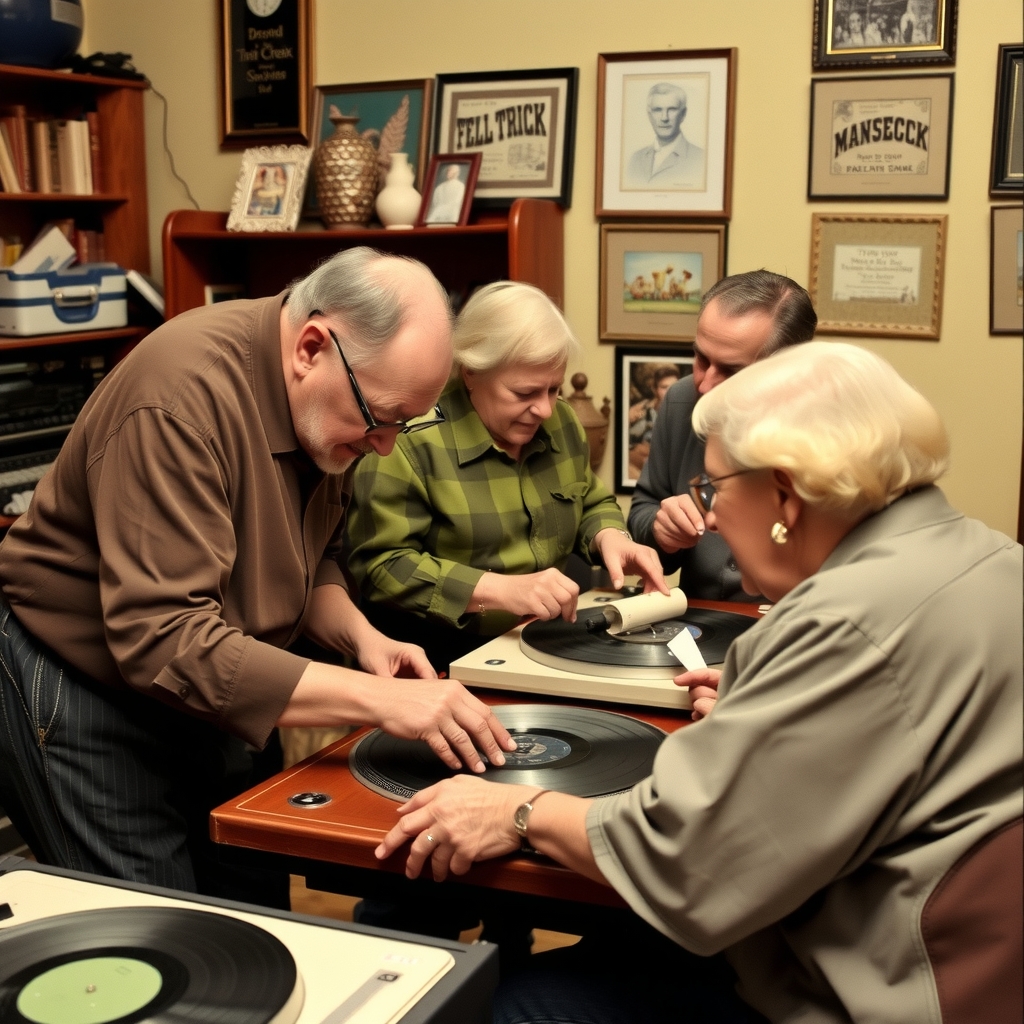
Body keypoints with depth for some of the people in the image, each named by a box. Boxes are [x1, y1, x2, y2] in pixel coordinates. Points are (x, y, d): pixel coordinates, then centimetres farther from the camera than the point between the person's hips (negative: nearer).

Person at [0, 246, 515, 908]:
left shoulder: (330, 407, -5)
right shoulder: (182, 395, -30)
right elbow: (165, 642, -35)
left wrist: (359, 636, -11)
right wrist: (378, 699, -36)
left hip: (209, 691, 7)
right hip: (86, 689, -7)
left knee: (261, 921, 7)